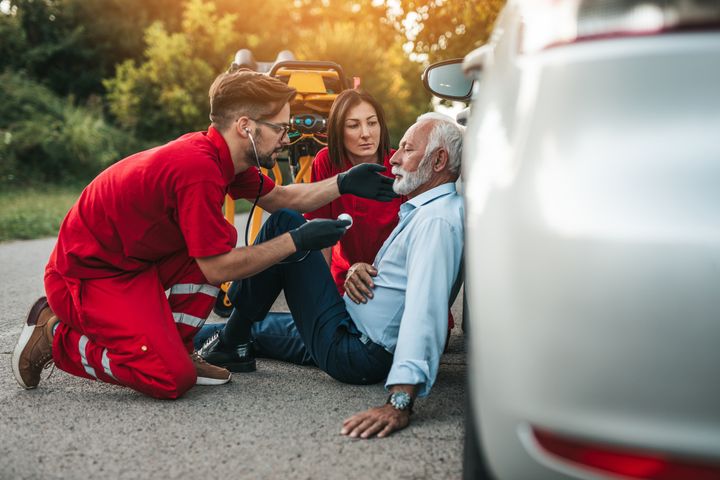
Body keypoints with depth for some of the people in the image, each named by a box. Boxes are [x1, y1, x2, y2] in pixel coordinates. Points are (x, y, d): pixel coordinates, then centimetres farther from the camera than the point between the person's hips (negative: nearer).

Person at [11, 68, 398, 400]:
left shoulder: (220, 155, 1)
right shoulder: (199, 169, -28)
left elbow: (279, 198, 15)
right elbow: (218, 269, -23)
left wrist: (344, 184, 3)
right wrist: (297, 241, -18)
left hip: (131, 260, 10)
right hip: (87, 276, -10)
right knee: (173, 378, -19)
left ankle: (175, 346, 9)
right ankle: (56, 335, -1)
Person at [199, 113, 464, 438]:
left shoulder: (437, 221, -21)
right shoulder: (423, 210, 12)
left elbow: (425, 312, -34)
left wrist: (400, 402, -44)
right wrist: (359, 270, -1)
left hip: (352, 355, -10)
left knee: (283, 225, -7)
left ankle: (232, 346, 3)